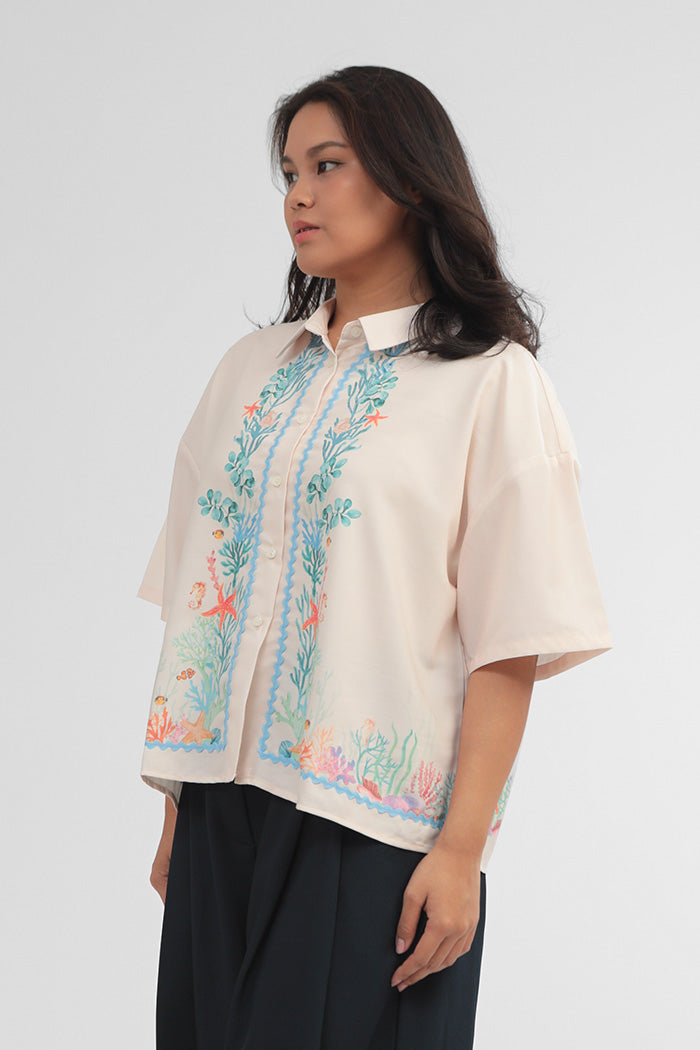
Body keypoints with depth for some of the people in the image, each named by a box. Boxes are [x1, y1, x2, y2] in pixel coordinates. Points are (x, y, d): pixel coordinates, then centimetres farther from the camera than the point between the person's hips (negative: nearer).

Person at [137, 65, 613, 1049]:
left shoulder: (490, 381, -3)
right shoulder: (252, 368, 13)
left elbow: (508, 644, -9)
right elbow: (198, 597, 11)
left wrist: (462, 846, -14)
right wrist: (178, 808, 6)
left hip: (373, 823, -4)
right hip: (228, 804, 5)